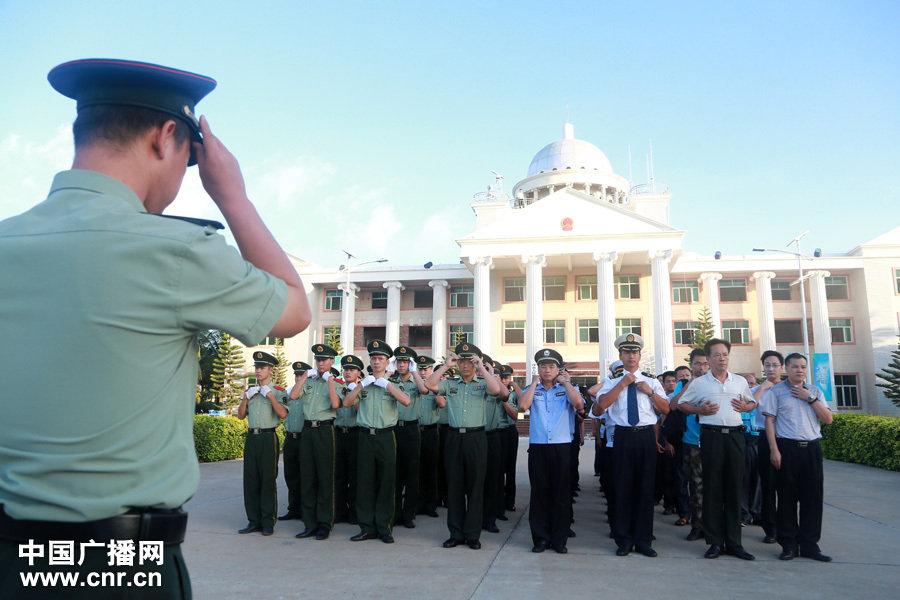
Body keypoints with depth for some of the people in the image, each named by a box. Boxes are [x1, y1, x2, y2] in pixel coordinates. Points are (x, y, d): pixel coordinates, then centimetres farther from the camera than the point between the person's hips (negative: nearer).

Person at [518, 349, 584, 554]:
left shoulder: (567, 389, 9)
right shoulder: (532, 390, 12)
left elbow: (579, 404, -13)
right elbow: (523, 405, -10)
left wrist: (565, 382, -3)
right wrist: (534, 383, -2)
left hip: (562, 447, -1)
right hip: (537, 447, 1)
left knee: (561, 494, 3)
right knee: (539, 493, 3)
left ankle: (559, 540, 14)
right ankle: (541, 538, 14)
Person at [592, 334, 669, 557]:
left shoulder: (651, 381, 13)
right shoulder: (612, 382, 7)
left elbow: (666, 409, 7)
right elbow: (600, 406, -11)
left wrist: (650, 391, -7)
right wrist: (622, 384, -9)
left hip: (646, 437, 2)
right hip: (623, 437, -1)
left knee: (645, 488, 5)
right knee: (623, 487, 2)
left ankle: (643, 540, 18)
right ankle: (624, 541, 15)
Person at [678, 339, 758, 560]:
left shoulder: (740, 381, 13)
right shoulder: (699, 383, 5)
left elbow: (752, 402, 25)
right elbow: (682, 404, 11)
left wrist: (745, 407, 2)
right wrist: (700, 410, -7)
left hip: (735, 436, 3)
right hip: (711, 436, -2)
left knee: (734, 489, 5)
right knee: (712, 490, 0)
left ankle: (733, 542, 14)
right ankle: (715, 542, 9)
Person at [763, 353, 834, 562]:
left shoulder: (815, 391, 14)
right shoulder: (776, 391, 4)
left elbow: (828, 419, 6)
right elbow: (769, 421, -1)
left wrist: (810, 399, -5)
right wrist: (774, 450, -9)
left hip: (812, 448, 3)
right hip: (787, 448, -3)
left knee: (813, 497, 4)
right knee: (787, 497, 1)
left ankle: (809, 545, 14)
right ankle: (789, 544, 11)